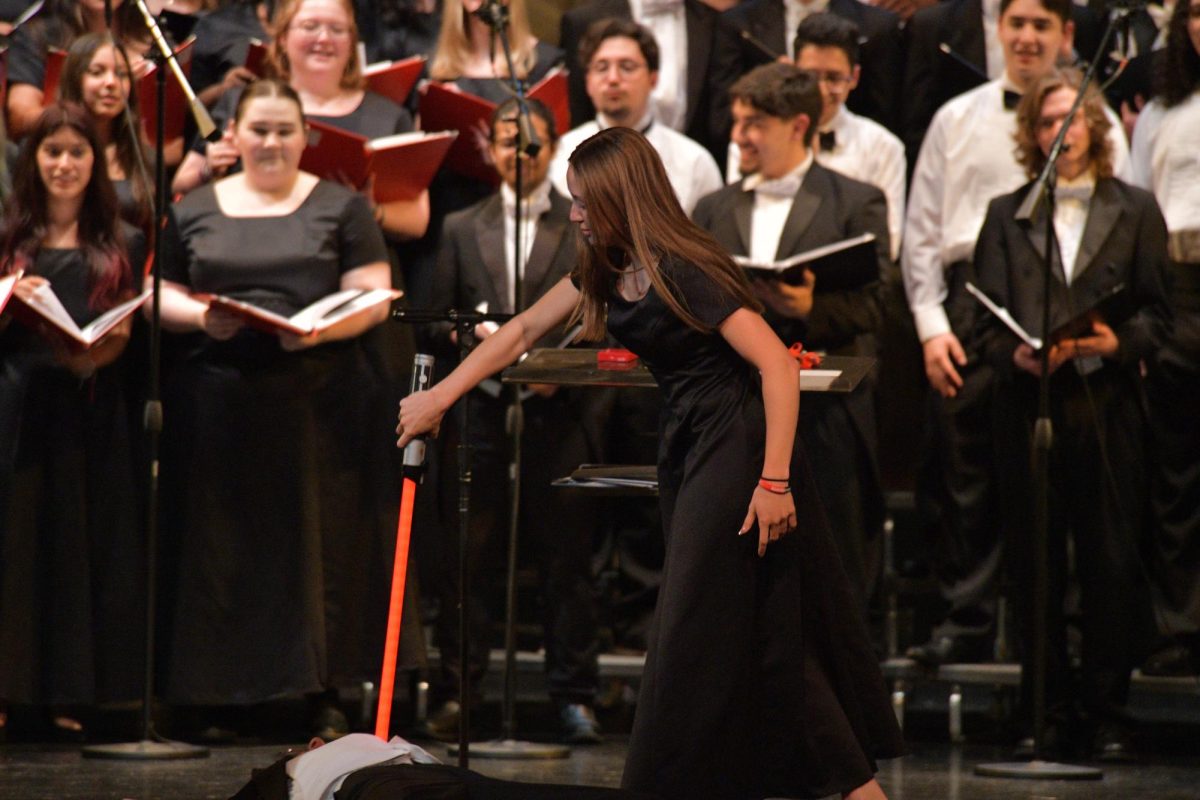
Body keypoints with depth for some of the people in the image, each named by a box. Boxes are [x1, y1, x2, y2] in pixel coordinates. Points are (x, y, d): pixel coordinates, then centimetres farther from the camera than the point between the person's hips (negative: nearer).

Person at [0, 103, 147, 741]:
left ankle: (71, 694, 7)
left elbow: (128, 332, 9)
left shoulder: (122, 246, 11)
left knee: (83, 540, 2)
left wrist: (101, 351, -12)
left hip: (92, 405, 1)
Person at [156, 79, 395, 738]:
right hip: (216, 404, 1)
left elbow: (373, 299, 1)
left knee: (317, 536, -2)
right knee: (223, 544, 0)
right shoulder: (194, 212, 13)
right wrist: (198, 316, -9)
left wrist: (319, 329, -17)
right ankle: (223, 693, 6)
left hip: (316, 403, -1)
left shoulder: (340, 209, 8)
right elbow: (161, 294, 12)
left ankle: (322, 694, 2)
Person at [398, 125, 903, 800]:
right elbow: (523, 332, 18)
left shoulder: (683, 272, -20)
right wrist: (438, 399, 15)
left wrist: (774, 481, -27)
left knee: (703, 625, -6)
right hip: (689, 443, 9)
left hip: (740, 443, -9)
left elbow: (779, 367, -24)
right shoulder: (608, 270, 7)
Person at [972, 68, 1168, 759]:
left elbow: (1157, 312, 7)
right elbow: (988, 318, 8)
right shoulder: (1007, 216, 14)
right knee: (1035, 565, 1)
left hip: (1109, 403, -1)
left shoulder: (1135, 211, 11)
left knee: (1112, 564, -4)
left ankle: (1108, 714, 2)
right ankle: (1052, 711, 8)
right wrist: (1016, 355, -12)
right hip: (1031, 405, 1)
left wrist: (1118, 343, -12)